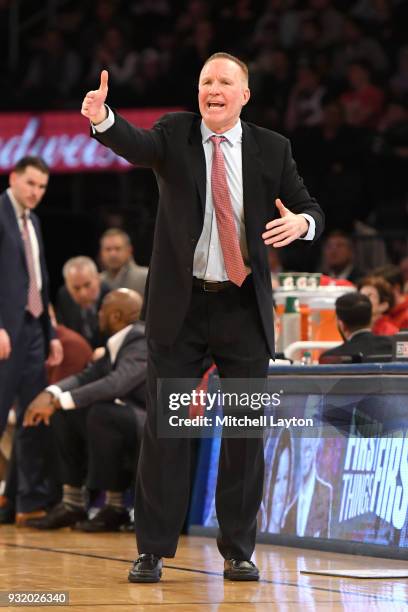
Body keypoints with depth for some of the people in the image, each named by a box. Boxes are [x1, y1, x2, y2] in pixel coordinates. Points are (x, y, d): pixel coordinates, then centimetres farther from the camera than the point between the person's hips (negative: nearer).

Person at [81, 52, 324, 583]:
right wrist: (103, 119, -42)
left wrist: (301, 221, -15)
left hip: (244, 309, 1)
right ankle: (152, 551, 6)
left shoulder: (271, 149, 5)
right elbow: (135, 144, -20)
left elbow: (310, 210, 10)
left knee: (245, 433, 4)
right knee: (164, 429, 0)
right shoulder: (176, 135, 1)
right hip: (180, 306, -1)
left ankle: (239, 552, 13)